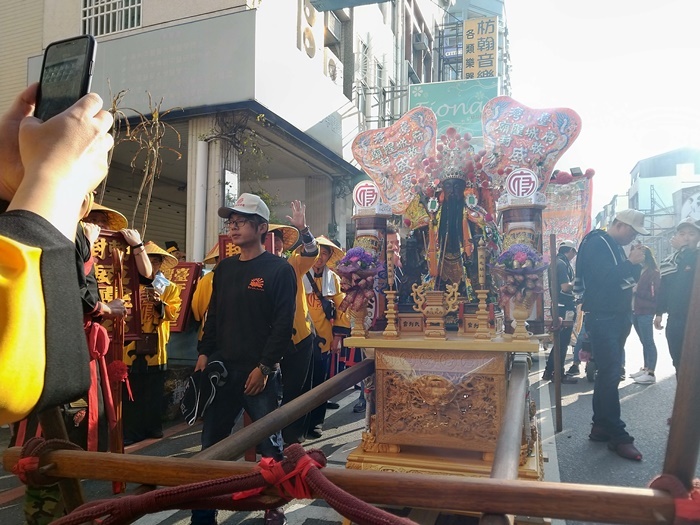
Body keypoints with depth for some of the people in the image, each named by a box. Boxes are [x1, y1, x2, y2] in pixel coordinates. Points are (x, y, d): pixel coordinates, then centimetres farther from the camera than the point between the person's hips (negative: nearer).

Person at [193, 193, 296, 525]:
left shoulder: (279, 270, -6)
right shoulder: (224, 268, 13)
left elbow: (284, 323, -11)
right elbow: (214, 315, 17)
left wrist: (265, 366, -15)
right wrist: (205, 353, 6)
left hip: (259, 371, -5)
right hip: (222, 368, 6)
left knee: (269, 442, 7)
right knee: (211, 442, 9)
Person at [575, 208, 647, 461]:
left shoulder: (617, 247, 18)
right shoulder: (596, 243, -11)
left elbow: (630, 277, 17)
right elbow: (604, 277, -23)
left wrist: (635, 263, 0)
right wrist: (630, 262, -18)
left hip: (617, 317, 10)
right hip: (601, 318, -10)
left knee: (609, 373, 12)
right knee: (611, 374, -10)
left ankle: (600, 426, 20)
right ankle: (618, 436, -7)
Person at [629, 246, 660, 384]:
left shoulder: (653, 273, -6)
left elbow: (656, 294, -10)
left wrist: (638, 291, -11)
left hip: (645, 312, -7)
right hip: (635, 311, 7)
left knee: (648, 342, -5)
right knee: (644, 342, 13)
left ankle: (651, 373, -3)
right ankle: (645, 368, 19)